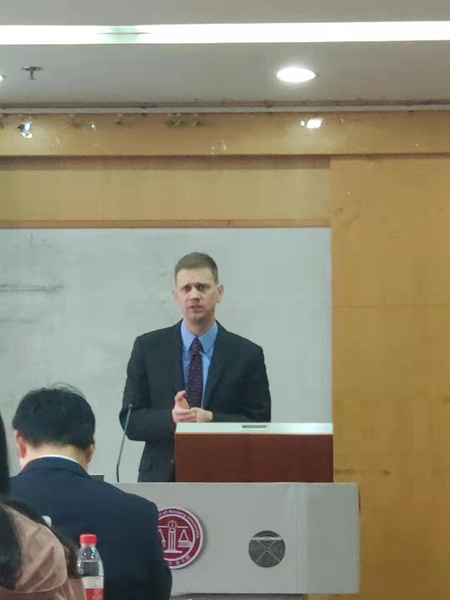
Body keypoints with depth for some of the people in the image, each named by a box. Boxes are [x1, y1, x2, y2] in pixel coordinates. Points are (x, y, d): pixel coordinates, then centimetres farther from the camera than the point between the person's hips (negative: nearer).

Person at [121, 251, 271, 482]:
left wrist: (211, 419, -16)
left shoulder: (247, 354, 1)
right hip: (162, 480, 1)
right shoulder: (147, 348, 3)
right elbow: (130, 420, 1)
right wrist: (171, 418, -18)